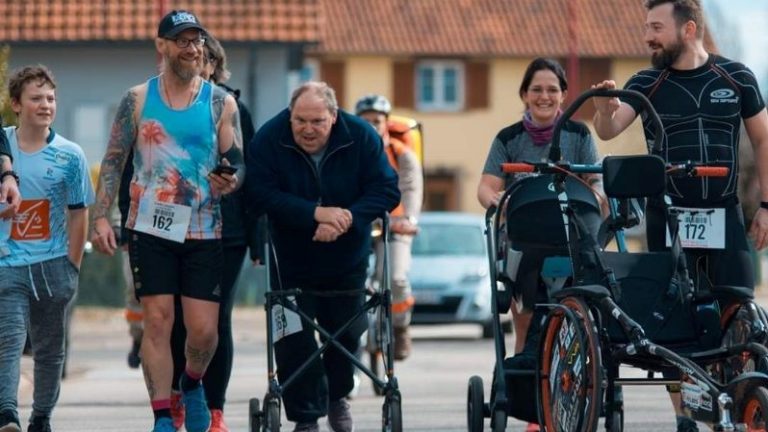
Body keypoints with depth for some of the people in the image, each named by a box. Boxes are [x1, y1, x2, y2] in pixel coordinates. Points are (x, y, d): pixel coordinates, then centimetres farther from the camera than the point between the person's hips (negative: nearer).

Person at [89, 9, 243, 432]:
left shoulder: (221, 103, 3)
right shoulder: (138, 99, 4)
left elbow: (238, 164, 4)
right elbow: (114, 160, 6)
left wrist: (229, 182, -19)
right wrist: (100, 217, -2)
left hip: (203, 233, 0)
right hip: (150, 229, 0)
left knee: (203, 329, -3)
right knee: (157, 321, -5)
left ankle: (192, 385, 29)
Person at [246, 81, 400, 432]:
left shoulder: (362, 137, -15)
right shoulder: (269, 140, -18)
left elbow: (386, 191, -16)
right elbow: (260, 193, -26)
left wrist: (347, 220, -31)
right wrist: (316, 213, -35)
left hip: (347, 259, 2)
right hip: (292, 260, -2)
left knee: (346, 332, 14)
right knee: (294, 340, -7)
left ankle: (337, 396, 39)